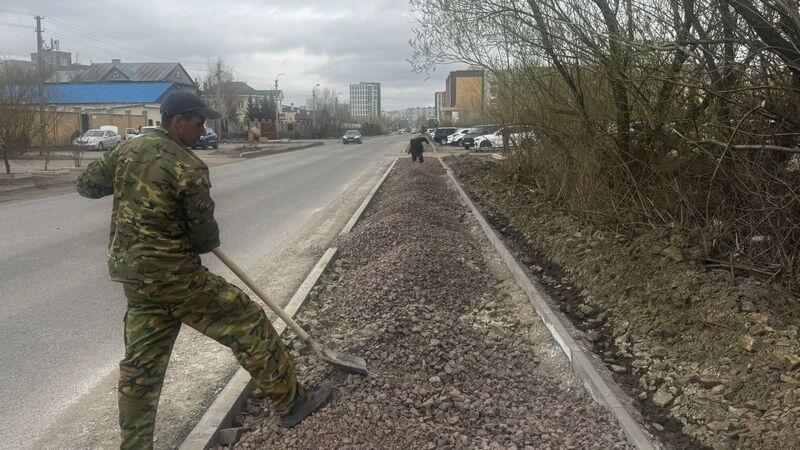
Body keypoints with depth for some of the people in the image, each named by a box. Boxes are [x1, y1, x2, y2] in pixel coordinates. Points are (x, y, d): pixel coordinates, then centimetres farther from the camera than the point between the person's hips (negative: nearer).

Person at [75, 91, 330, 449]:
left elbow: (86, 185, 16)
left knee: (140, 363, 17)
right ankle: (291, 403, 12)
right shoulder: (189, 168, -17)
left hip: (132, 276, 8)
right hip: (174, 276, -8)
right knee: (249, 324, 3)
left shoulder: (127, 150, 4)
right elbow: (206, 238, -12)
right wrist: (206, 242, 11)